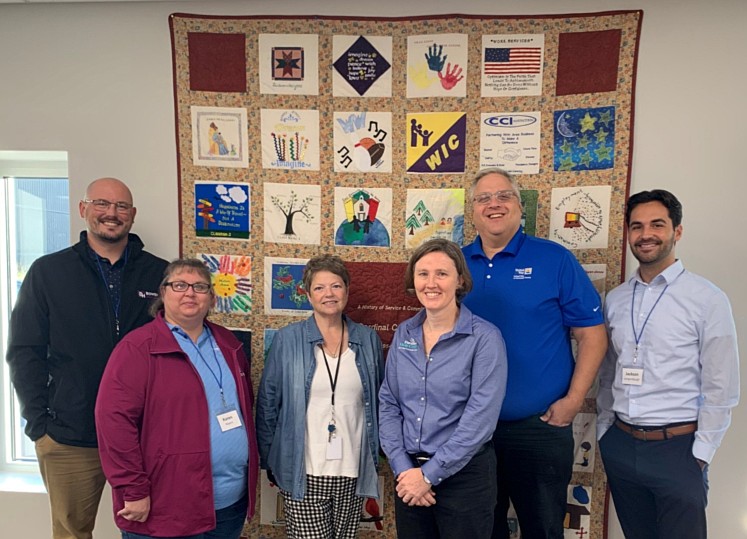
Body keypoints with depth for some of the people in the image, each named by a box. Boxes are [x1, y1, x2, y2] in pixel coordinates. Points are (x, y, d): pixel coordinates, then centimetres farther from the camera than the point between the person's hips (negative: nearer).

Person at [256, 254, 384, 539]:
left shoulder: (368, 339, 2)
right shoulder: (287, 339, -5)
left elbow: (379, 401, 10)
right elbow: (267, 404, 0)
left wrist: (376, 455, 8)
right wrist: (268, 461, 0)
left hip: (353, 472, 3)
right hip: (304, 473, -2)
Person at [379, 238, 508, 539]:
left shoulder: (485, 337, -13)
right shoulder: (404, 334, 2)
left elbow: (480, 418, -18)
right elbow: (388, 404, 3)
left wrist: (430, 474, -15)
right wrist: (402, 468, -7)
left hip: (464, 475, -4)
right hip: (409, 474, 4)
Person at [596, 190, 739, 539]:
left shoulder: (708, 299, -8)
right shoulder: (614, 300, 5)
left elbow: (721, 389, -8)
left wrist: (700, 454, -8)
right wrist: (604, 430, 9)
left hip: (677, 447, -4)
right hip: (619, 445, 4)